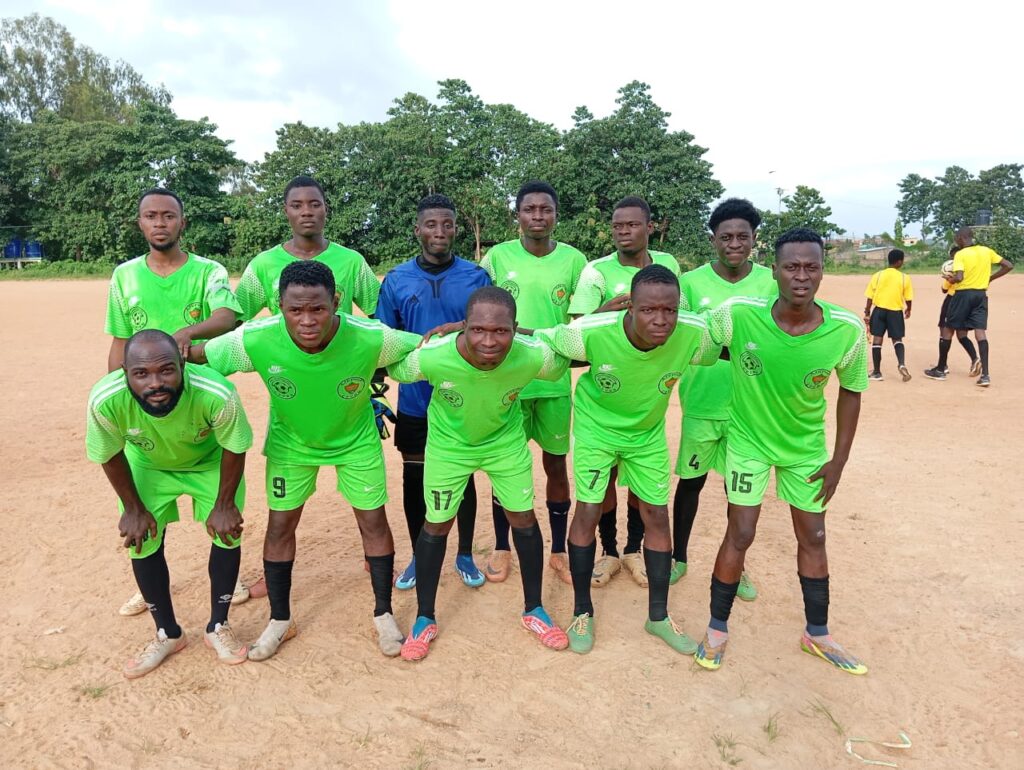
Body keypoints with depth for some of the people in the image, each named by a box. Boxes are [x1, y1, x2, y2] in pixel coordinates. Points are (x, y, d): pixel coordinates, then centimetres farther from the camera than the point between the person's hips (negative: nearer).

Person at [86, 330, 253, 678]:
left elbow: (234, 448, -21)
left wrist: (224, 504, -11)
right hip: (147, 465, 1)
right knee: (142, 543, 1)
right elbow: (110, 456, -15)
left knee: (228, 533, -3)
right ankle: (168, 634, 24)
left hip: (210, 461, -1)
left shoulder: (217, 394, -42)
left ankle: (218, 627, 20)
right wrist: (133, 509, -5)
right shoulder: (105, 401, -37)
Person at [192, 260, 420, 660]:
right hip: (290, 441, 1)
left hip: (356, 440, 0)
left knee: (373, 521, 6)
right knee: (280, 525, 7)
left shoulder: (370, 338, -35)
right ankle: (280, 620, 30)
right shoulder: (255, 340, -32)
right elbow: (193, 356, -18)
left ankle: (383, 614, 28)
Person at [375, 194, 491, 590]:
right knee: (414, 477, 12)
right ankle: (418, 557, 31)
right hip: (415, 401, 1)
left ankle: (465, 556, 30)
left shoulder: (476, 277, -4)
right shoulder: (397, 280, -1)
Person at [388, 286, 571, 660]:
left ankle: (534, 610, 32)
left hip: (506, 441, 2)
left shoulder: (534, 356, -34)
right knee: (437, 525, 8)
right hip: (449, 445, -1)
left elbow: (564, 365, -9)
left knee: (524, 519, 9)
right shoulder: (431, 358, -38)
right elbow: (390, 369, -16)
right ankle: (425, 619, 30)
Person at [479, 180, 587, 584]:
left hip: (555, 381, 1)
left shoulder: (573, 259, -1)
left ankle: (558, 551, 27)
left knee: (556, 463, 10)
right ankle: (501, 548, 28)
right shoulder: (497, 256, -2)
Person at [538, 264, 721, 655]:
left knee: (657, 516, 8)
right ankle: (582, 612, 21)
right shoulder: (592, 332, -35)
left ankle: (658, 616, 27)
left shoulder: (694, 335, -30)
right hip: (596, 427, -3)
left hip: (648, 433, 3)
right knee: (588, 512, -2)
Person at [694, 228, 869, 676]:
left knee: (813, 537, 14)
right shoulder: (738, 315, -27)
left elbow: (851, 391, -5)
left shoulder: (847, 331, -22)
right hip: (748, 439, -2)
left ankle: (817, 634, 35)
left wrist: (839, 461, -2)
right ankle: (717, 629, 22)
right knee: (740, 535, 0)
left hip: (806, 446, 3)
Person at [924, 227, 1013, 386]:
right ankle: (985, 374, -9)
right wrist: (989, 278, 13)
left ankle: (940, 370, 16)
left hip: (963, 294, -5)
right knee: (980, 332, 0)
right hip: (981, 295, 5)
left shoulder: (960, 254, -11)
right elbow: (1008, 266, 8)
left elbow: (958, 278, -23)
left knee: (948, 330, 9)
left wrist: (950, 280, -2)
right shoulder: (987, 251, 6)